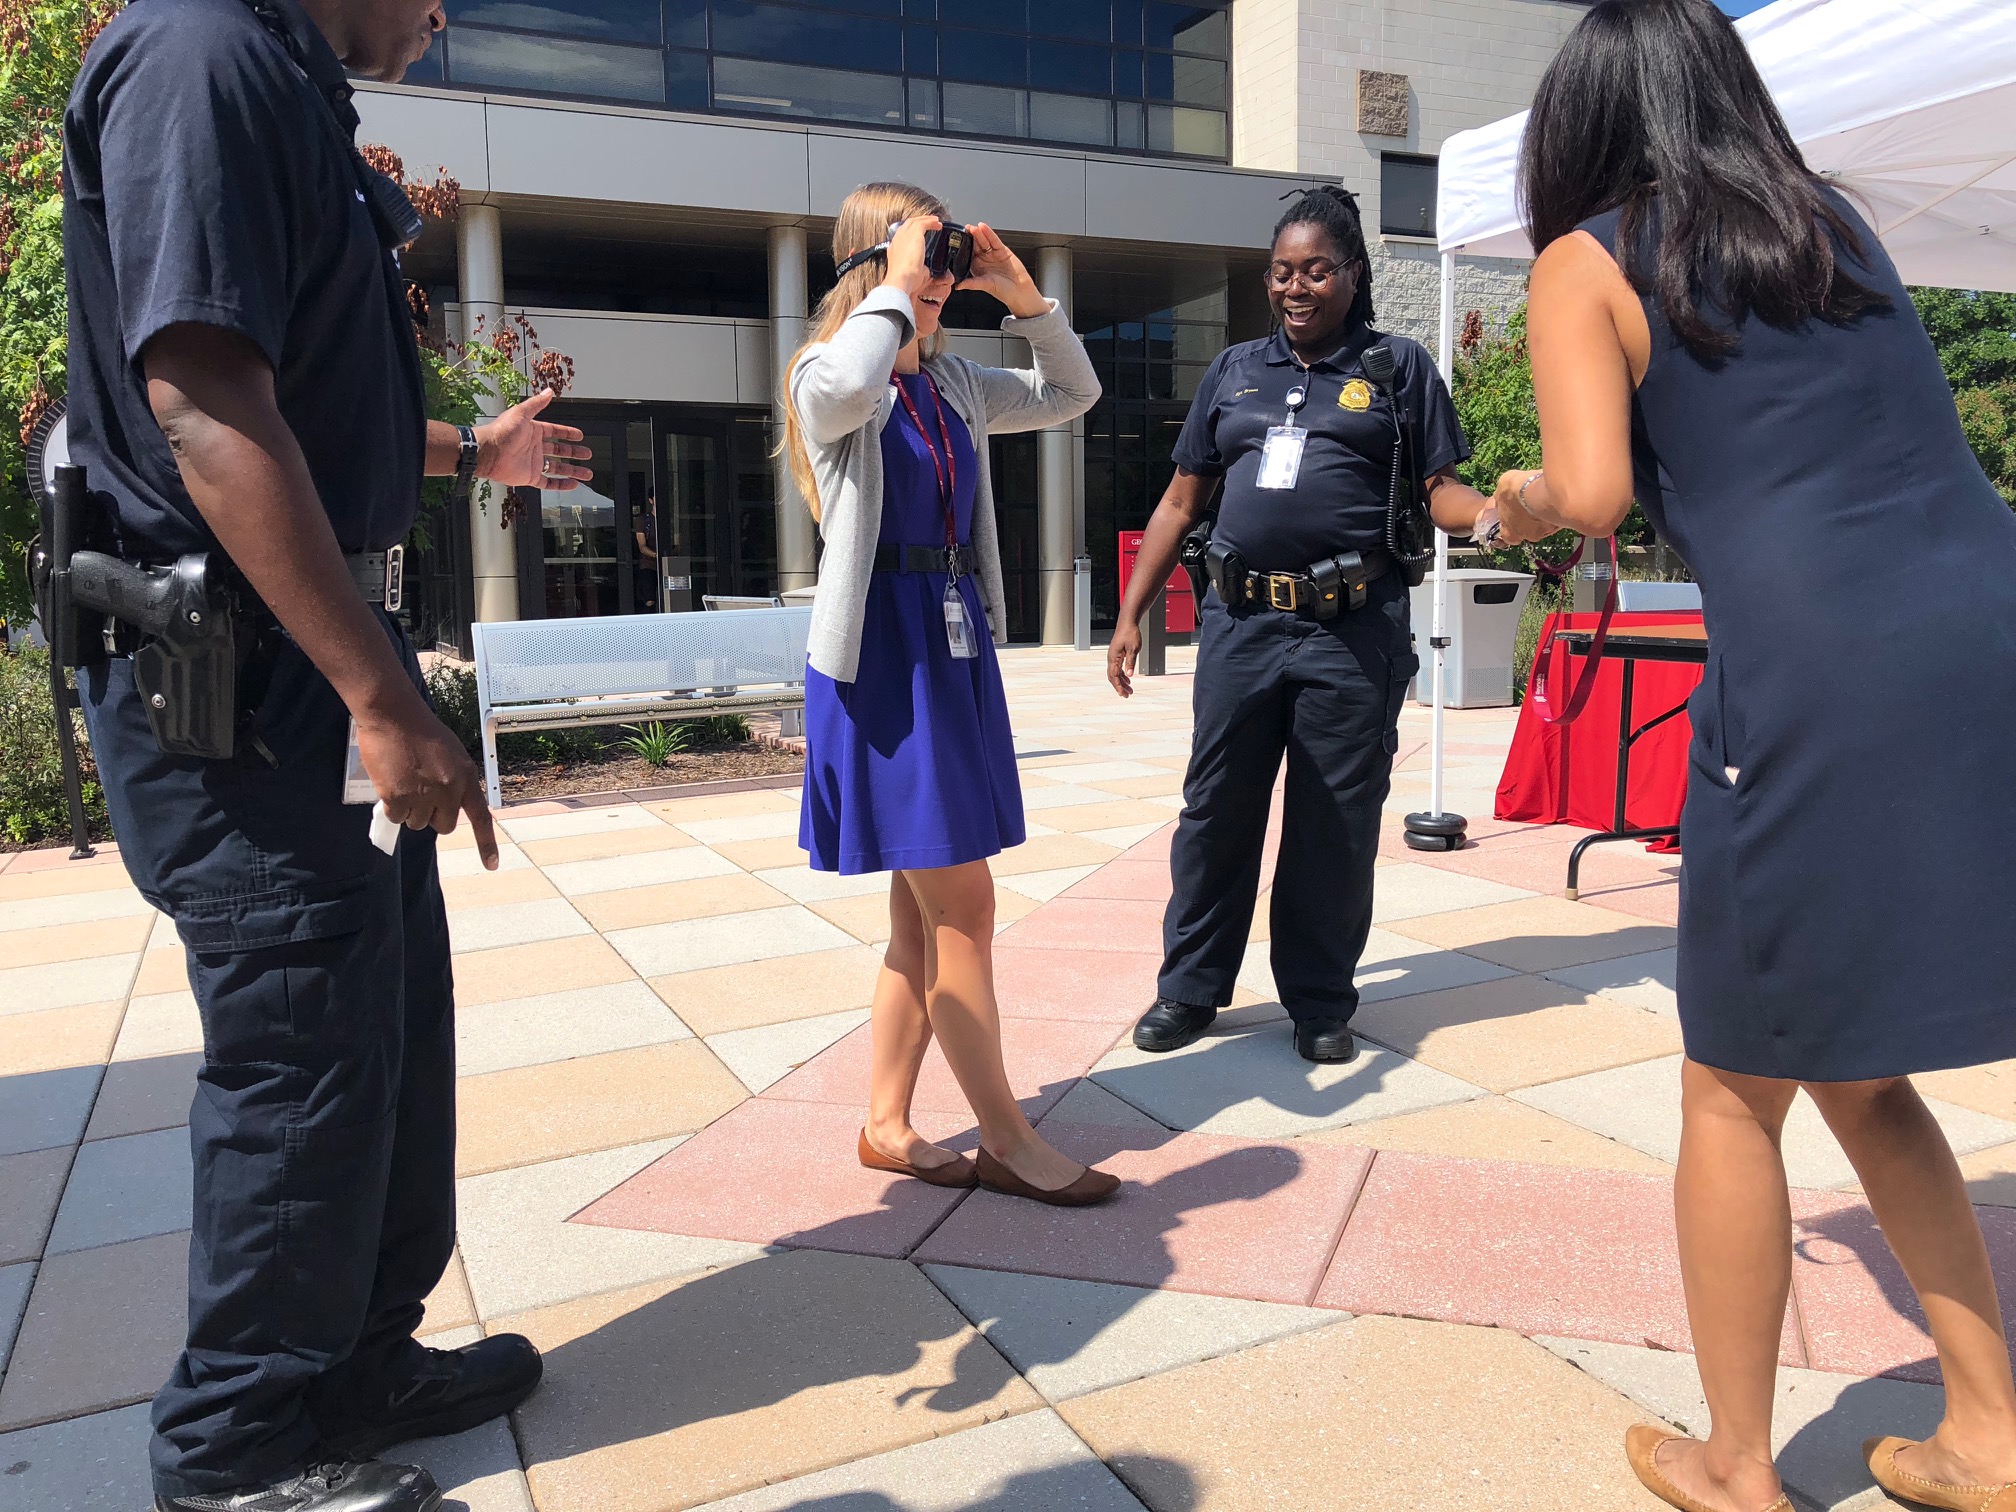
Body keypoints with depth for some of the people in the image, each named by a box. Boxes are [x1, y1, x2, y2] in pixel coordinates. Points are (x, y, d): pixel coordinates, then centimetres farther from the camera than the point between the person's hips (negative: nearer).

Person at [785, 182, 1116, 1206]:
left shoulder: (954, 386, 15)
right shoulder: (826, 375, -5)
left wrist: (1025, 300, 10)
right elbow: (851, 383, -31)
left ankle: (887, 1124, 23)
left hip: (957, 645, 8)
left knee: (927, 909, 10)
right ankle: (1005, 1141, 7)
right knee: (962, 909, -6)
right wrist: (895, 288, -15)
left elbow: (1072, 397, 23)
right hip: (881, 651, -8)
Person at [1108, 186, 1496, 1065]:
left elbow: (1439, 490, 3)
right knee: (1216, 810, 7)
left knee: (1336, 826, 4)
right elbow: (1181, 503, 17)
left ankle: (1320, 1002, 20)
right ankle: (1190, 987, 22)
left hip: (1352, 630, -2)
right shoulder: (1234, 372, 16)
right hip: (1239, 623, 3)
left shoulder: (1398, 367, 8)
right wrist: (1131, 615, 12)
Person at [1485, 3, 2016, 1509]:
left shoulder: (1587, 264, 3)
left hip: (1824, 689, -6)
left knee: (1735, 1093, 12)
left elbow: (1592, 493, -11)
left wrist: (1521, 497, 10)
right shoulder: (1838, 223, 20)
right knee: (1861, 1069, 23)